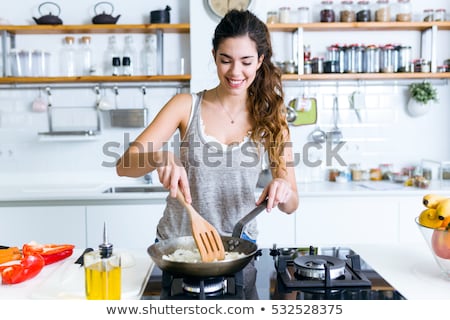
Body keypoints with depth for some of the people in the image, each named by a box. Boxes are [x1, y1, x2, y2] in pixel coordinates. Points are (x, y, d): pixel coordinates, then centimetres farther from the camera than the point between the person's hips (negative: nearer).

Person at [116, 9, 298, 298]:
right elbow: (124, 165, -11)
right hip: (177, 242, 0)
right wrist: (160, 158, -31)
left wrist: (283, 191, -25)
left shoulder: (270, 118, -3)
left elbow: (291, 205, -2)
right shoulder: (186, 106, -6)